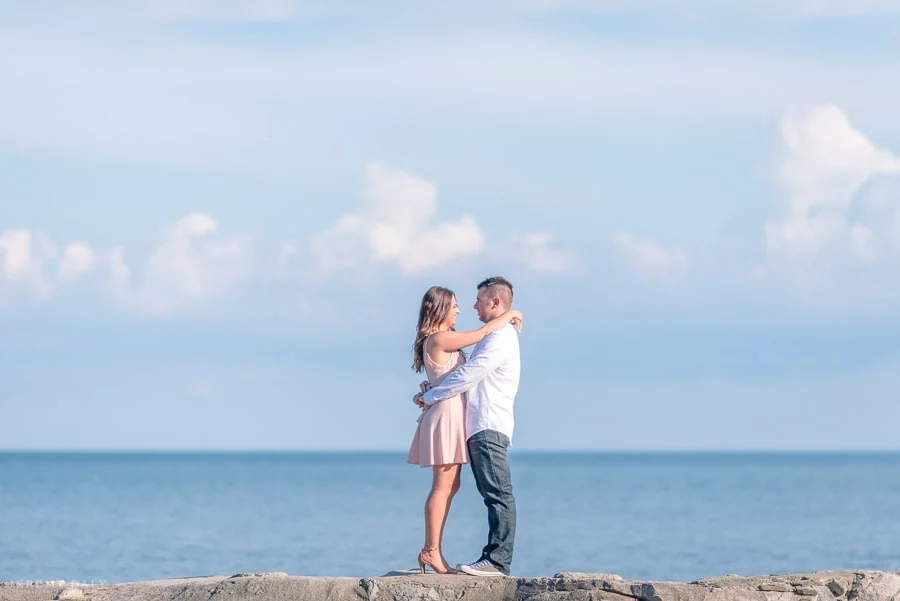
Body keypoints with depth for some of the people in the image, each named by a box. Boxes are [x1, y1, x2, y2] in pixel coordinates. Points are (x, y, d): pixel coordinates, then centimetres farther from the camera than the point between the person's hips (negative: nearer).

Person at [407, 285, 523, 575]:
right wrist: (510, 314, -1)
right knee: (443, 486, -9)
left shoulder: (443, 339, 15)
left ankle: (431, 550, 11)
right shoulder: (439, 339, -14)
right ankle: (431, 550, -7)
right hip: (445, 414, -10)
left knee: (450, 485, 10)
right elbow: (484, 333, -13)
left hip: (452, 417, 10)